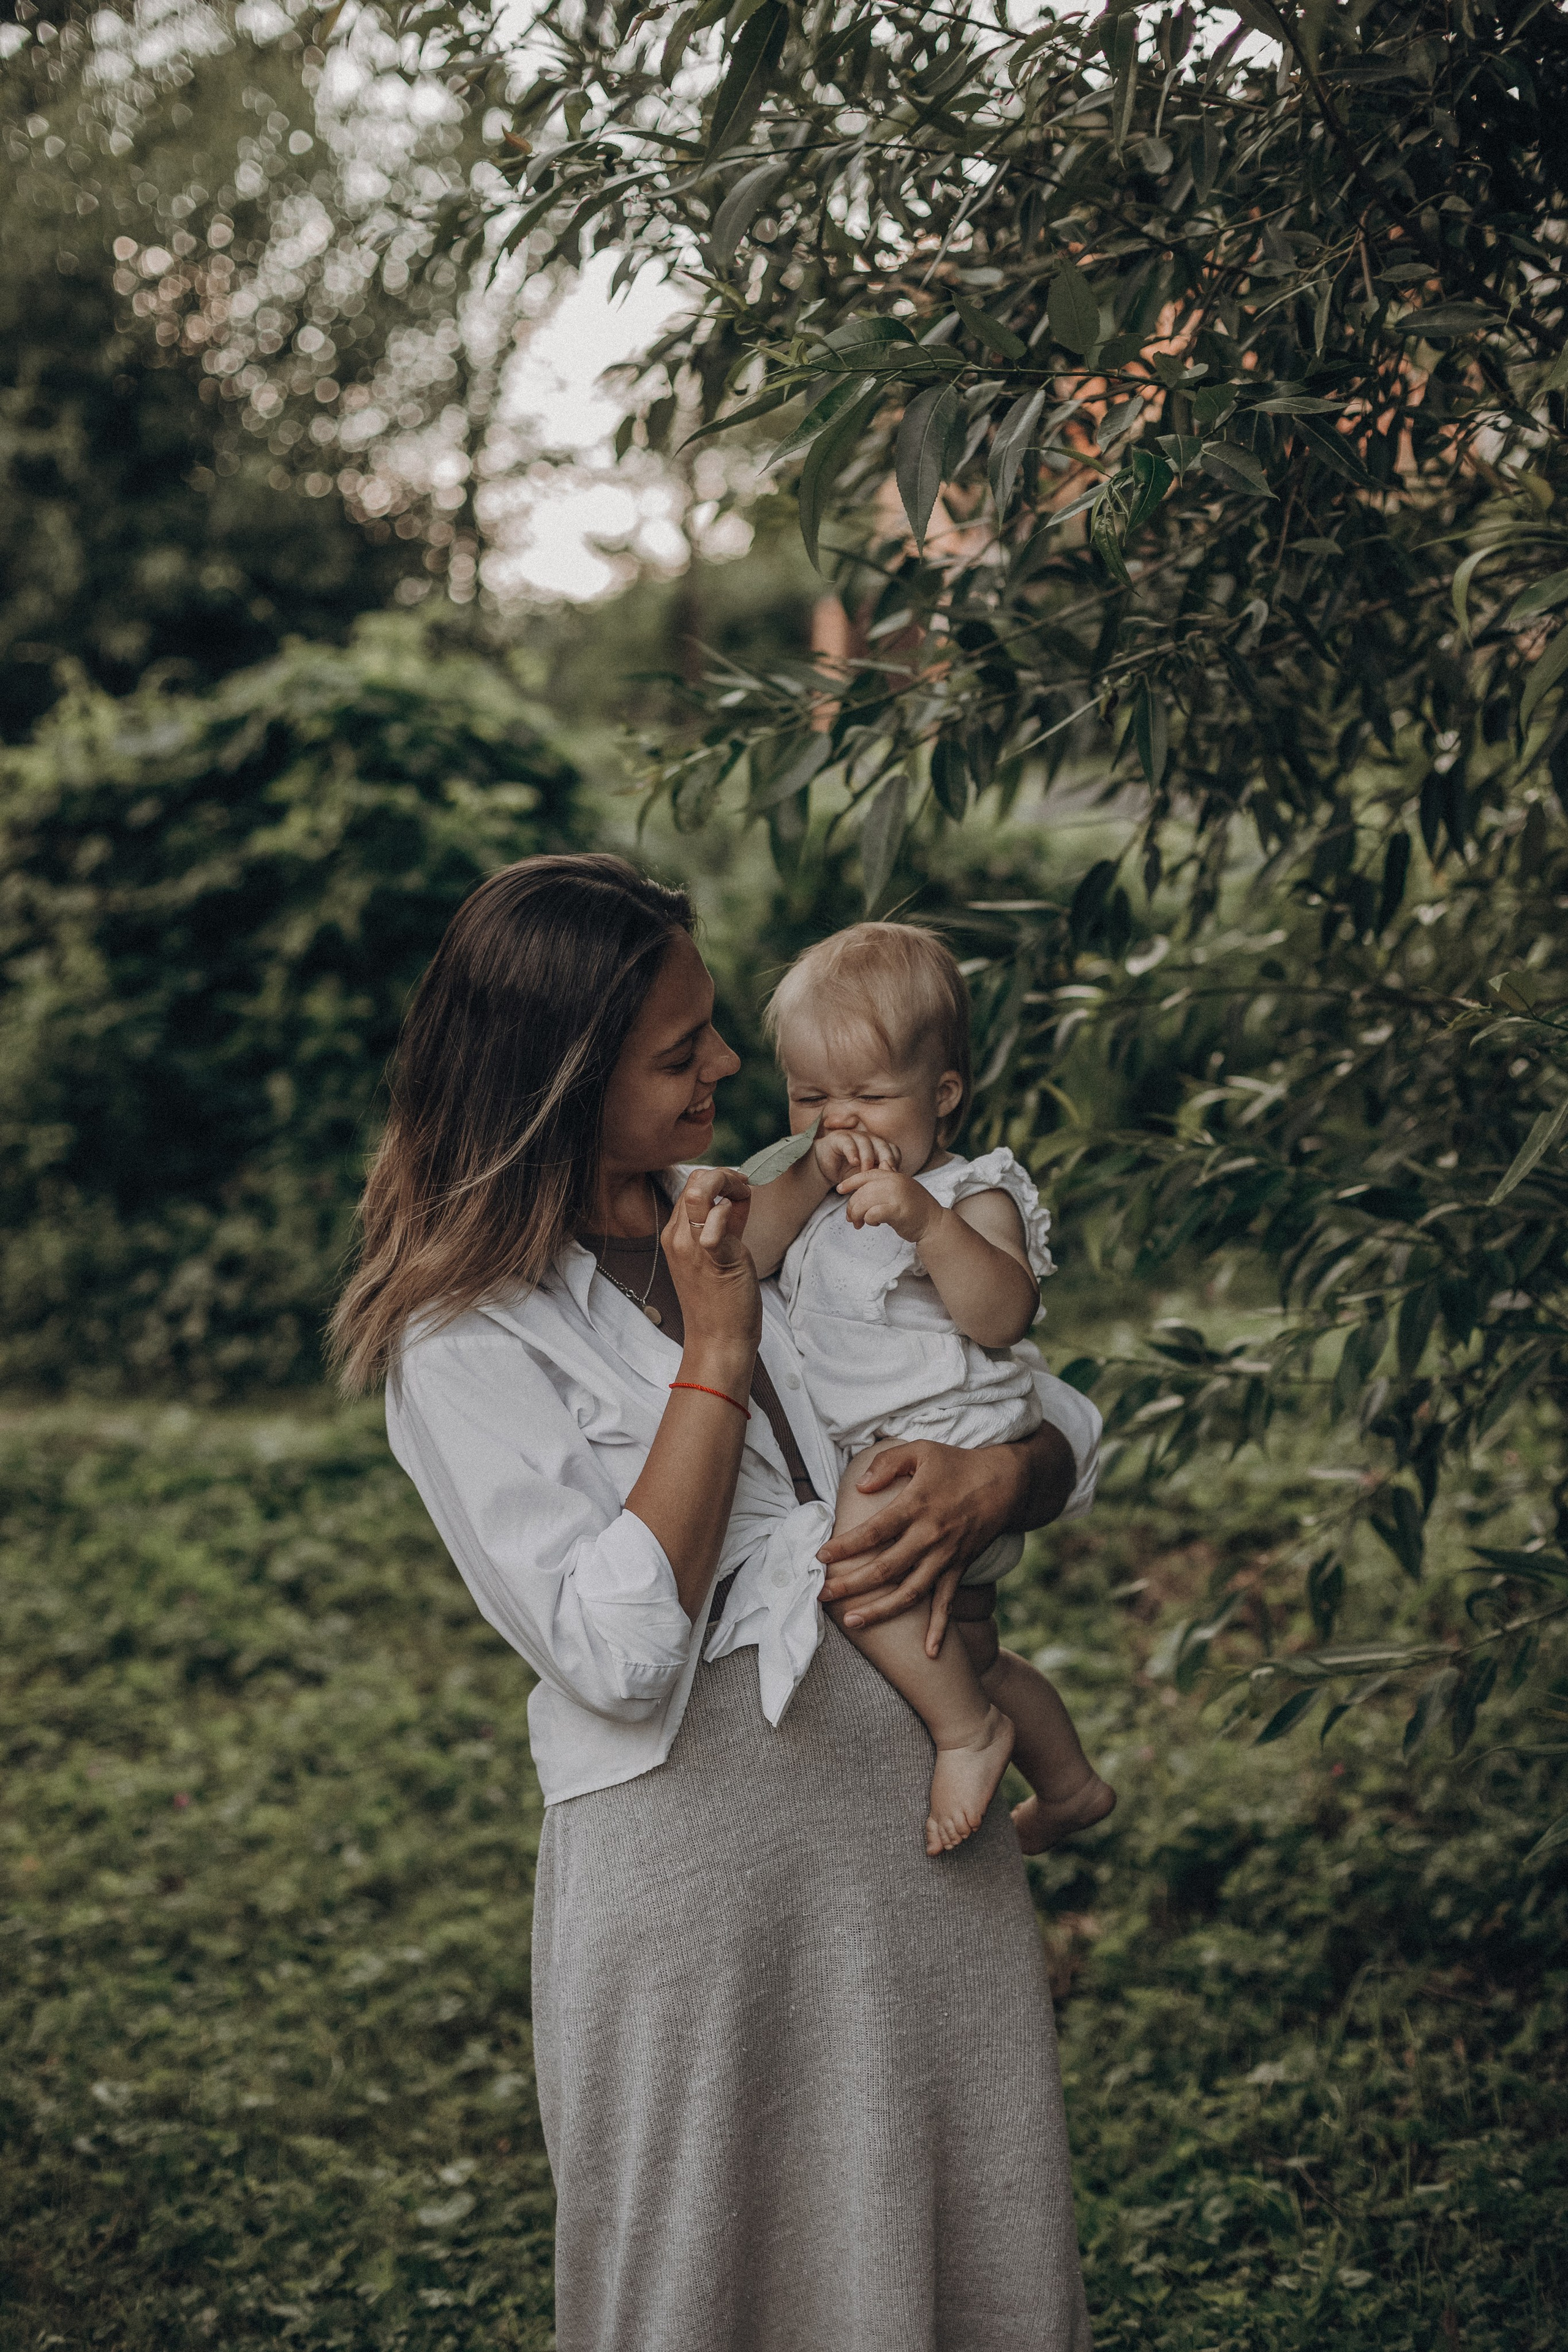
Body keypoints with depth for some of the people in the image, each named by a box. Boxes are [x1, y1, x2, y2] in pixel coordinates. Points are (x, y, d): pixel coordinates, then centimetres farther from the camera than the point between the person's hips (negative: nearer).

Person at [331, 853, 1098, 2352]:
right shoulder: (463, 1343, -9)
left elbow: (1060, 1422, 11)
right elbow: (619, 1651, -20)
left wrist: (990, 1485, -12)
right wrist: (718, 1354, -17)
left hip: (920, 1799, 5)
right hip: (685, 1838, -5)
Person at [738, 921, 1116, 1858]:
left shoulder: (972, 1195, -10)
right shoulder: (813, 1190, 12)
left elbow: (1001, 1315, -25)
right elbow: (741, 1254, -4)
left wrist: (927, 1222, -37)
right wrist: (812, 1175, -15)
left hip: (952, 1441, -9)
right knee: (968, 1655, 24)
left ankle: (968, 1729, -17)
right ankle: (1069, 1782, 47)